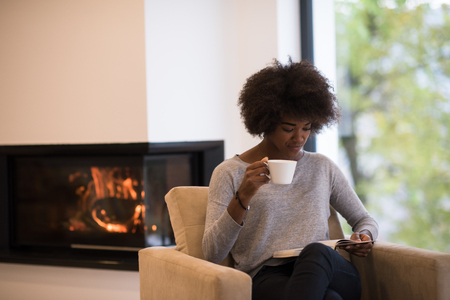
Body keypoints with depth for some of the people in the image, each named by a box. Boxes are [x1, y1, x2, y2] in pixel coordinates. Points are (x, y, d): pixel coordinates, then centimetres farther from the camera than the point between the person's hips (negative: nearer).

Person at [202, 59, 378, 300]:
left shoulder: (322, 167, 21)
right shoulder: (229, 173, 9)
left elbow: (365, 220, 30)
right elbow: (211, 254, -1)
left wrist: (364, 236, 4)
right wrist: (243, 196, -15)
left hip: (328, 273, 5)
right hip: (266, 278, -4)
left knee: (316, 252, -38)